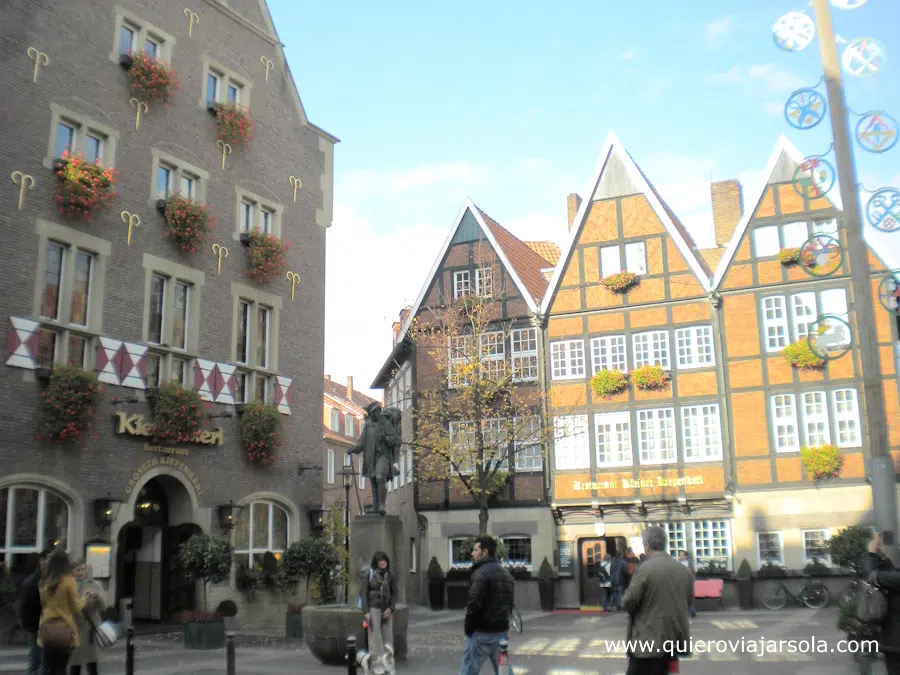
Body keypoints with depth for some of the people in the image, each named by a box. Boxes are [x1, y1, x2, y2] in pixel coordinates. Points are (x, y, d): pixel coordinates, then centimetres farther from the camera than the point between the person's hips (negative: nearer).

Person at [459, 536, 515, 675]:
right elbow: (509, 604, 16)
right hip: (502, 632, 8)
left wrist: (468, 628, -10)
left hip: (482, 633, -8)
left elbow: (474, 604, -21)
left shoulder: (481, 573, -14)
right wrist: (501, 622, 13)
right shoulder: (506, 573, 15)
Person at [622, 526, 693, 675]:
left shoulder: (645, 569, -15)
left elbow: (628, 603, -13)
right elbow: (688, 601, 16)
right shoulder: (685, 570, 6)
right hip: (677, 639, 7)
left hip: (650, 640, -7)